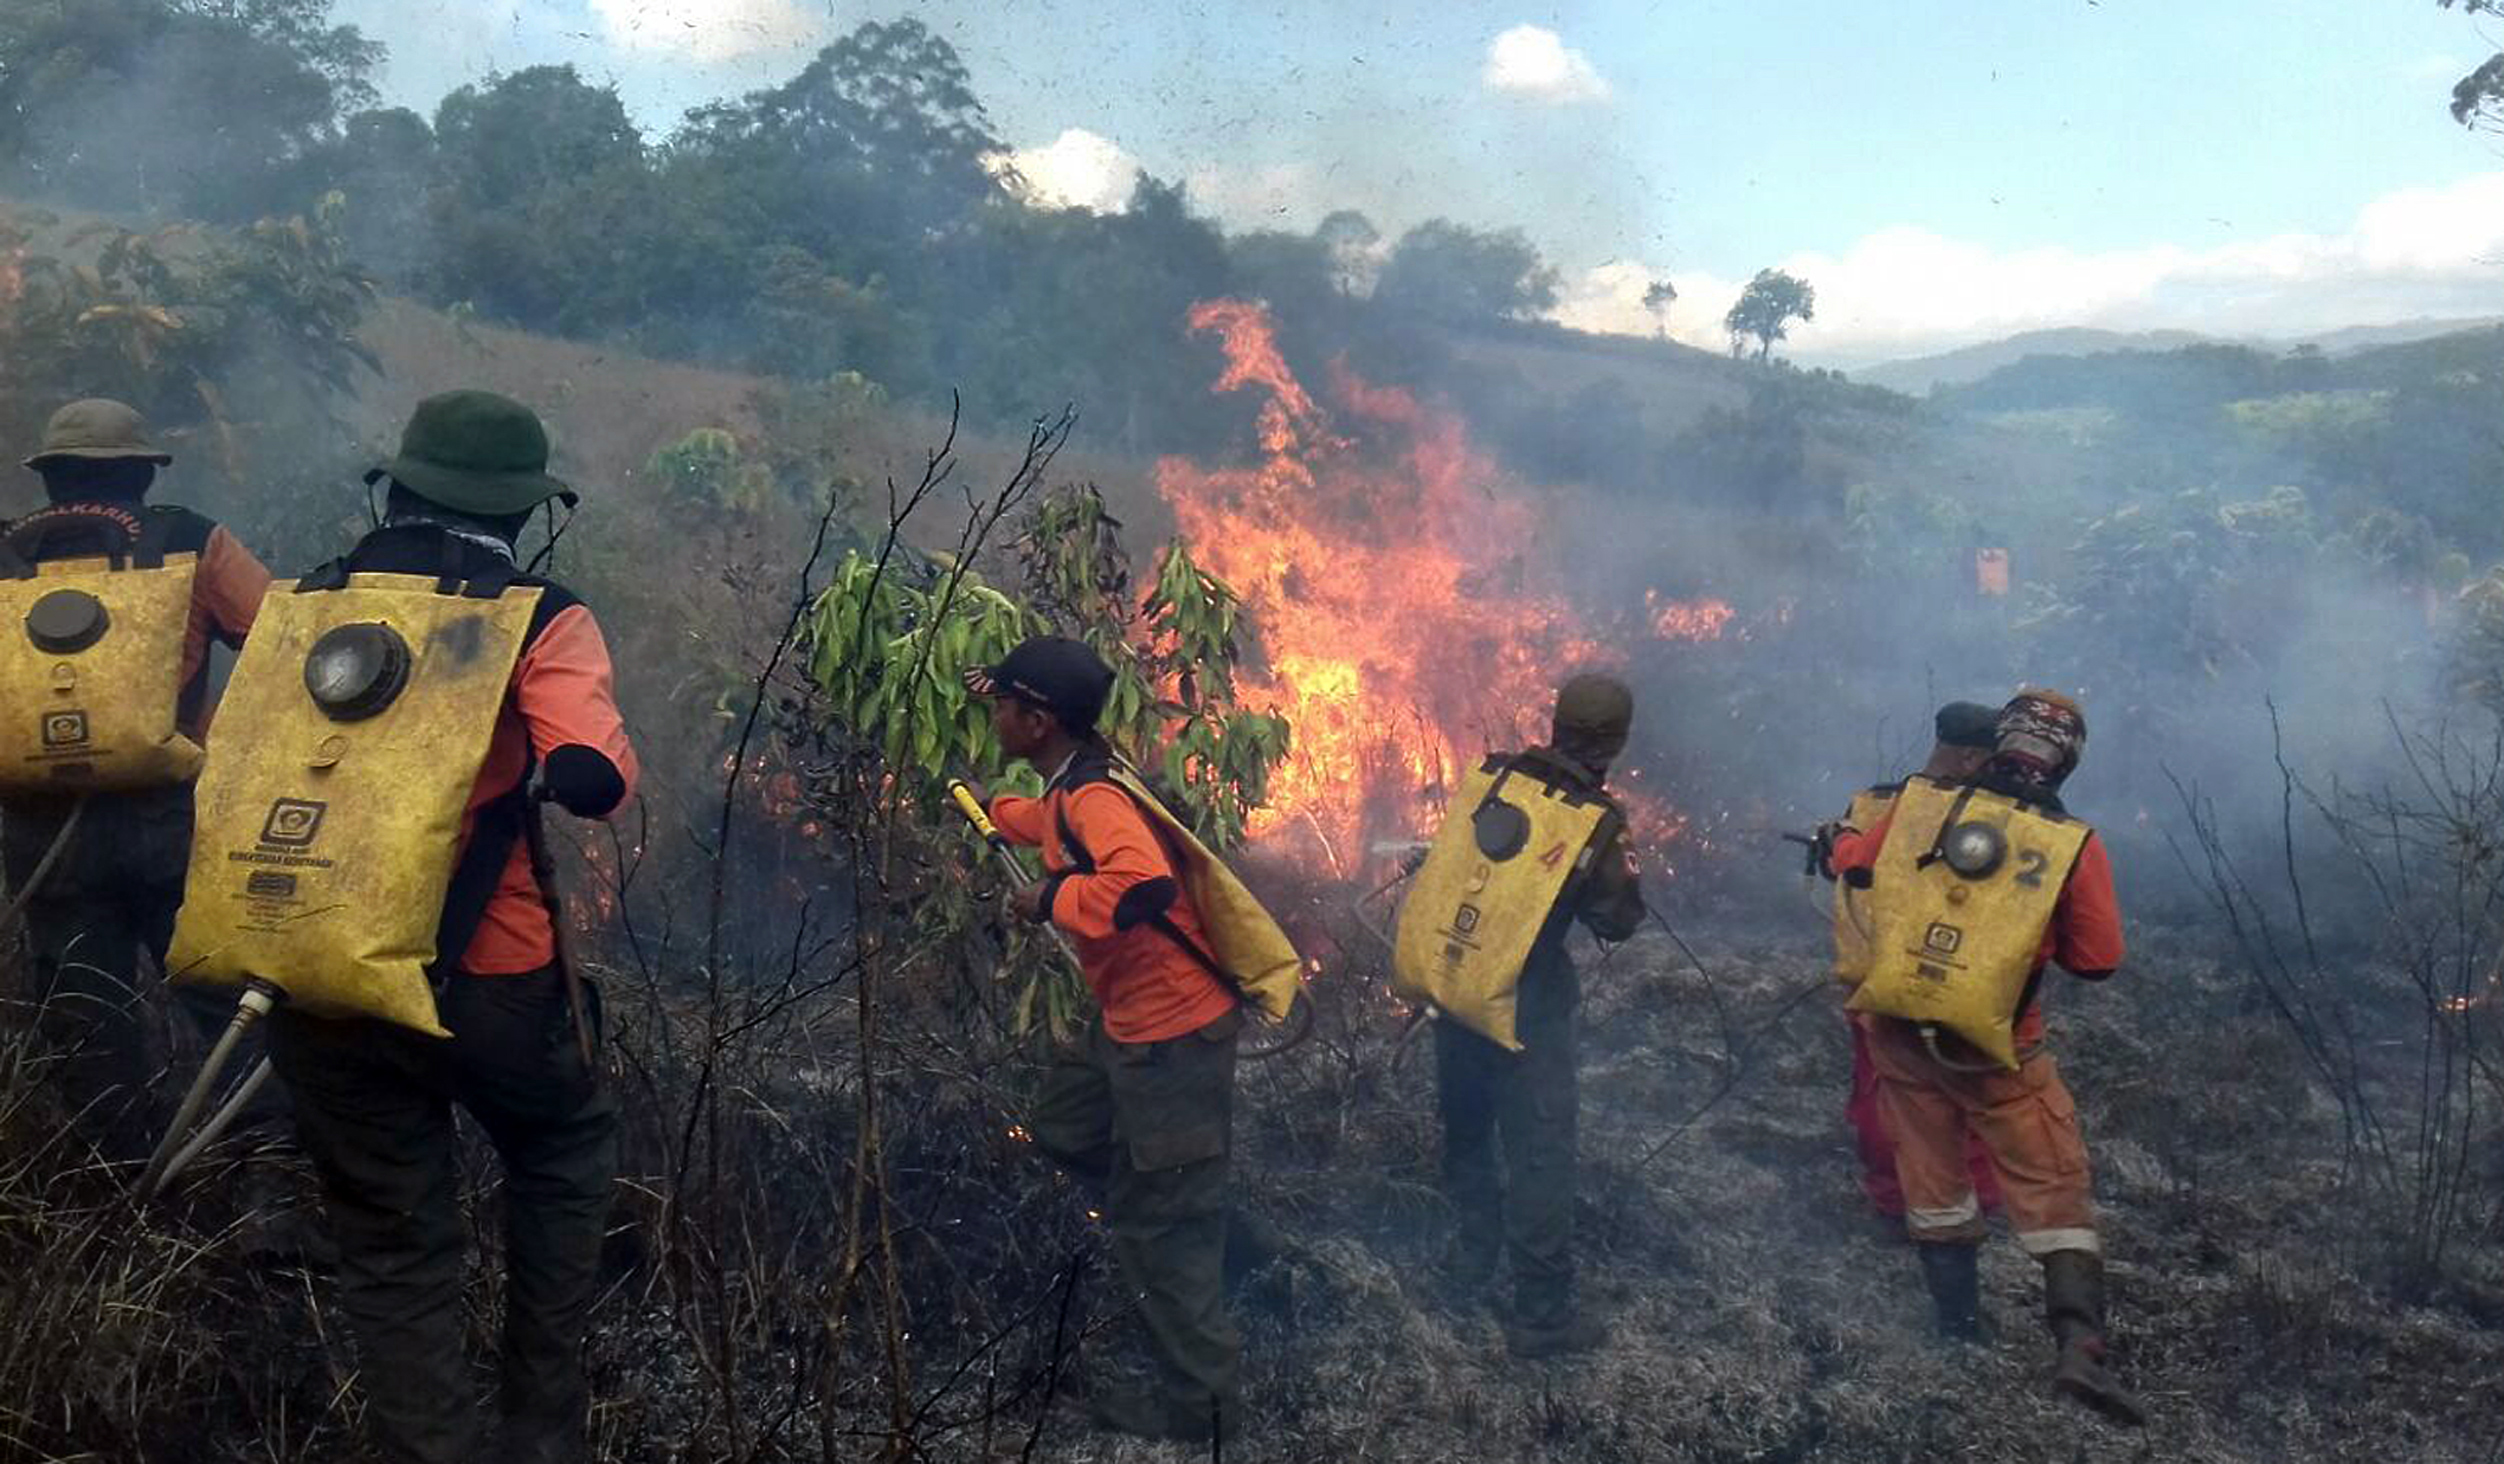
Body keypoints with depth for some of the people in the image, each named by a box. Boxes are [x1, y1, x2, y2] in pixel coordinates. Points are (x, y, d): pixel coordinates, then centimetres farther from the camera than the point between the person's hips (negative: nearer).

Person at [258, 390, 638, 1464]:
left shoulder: (307, 605, 8)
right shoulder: (539, 619, -6)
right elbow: (590, 779, -19)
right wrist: (603, 755, 1)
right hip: (486, 979, -3)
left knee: (392, 1248, 15)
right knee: (566, 1156, 24)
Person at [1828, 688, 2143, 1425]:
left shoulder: (1920, 806, -5)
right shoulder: (2075, 845, -12)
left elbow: (1851, 862, 11)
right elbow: (2099, 959, -4)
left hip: (1900, 1032, 3)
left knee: (1934, 1183, 17)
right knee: (2053, 1190, 6)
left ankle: (1959, 1327, 27)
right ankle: (2081, 1345, -7)